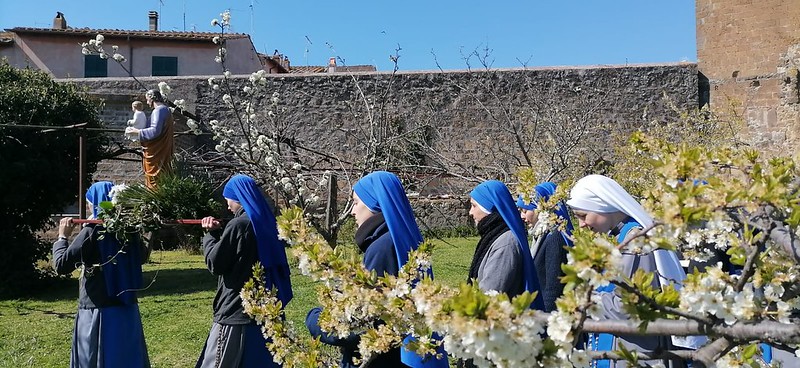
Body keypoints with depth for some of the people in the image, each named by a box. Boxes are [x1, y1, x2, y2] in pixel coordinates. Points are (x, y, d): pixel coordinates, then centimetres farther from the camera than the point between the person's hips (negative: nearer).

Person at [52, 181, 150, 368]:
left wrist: (62, 236, 3)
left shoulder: (92, 233, -13)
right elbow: (141, 257, 21)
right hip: (128, 312, 5)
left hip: (98, 313, -5)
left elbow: (61, 265, -10)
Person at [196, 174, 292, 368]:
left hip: (236, 312, -8)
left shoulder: (238, 225, -15)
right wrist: (218, 232, 13)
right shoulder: (266, 222, 9)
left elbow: (215, 264, -10)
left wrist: (210, 235, 4)